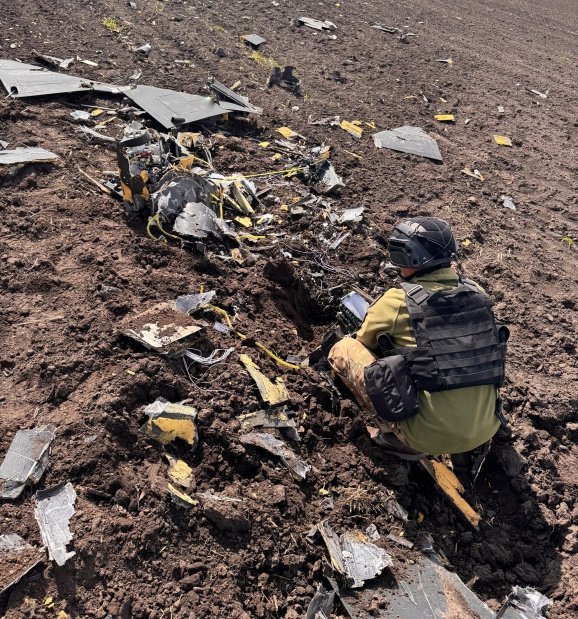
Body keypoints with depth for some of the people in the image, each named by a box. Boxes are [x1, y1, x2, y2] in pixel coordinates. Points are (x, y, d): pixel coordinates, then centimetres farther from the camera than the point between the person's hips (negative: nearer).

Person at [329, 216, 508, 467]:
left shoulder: (398, 300, -12)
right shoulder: (476, 292, 2)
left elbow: (364, 342, 10)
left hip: (429, 436, -5)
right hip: (485, 429, 6)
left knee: (342, 350, 3)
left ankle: (398, 439, 4)